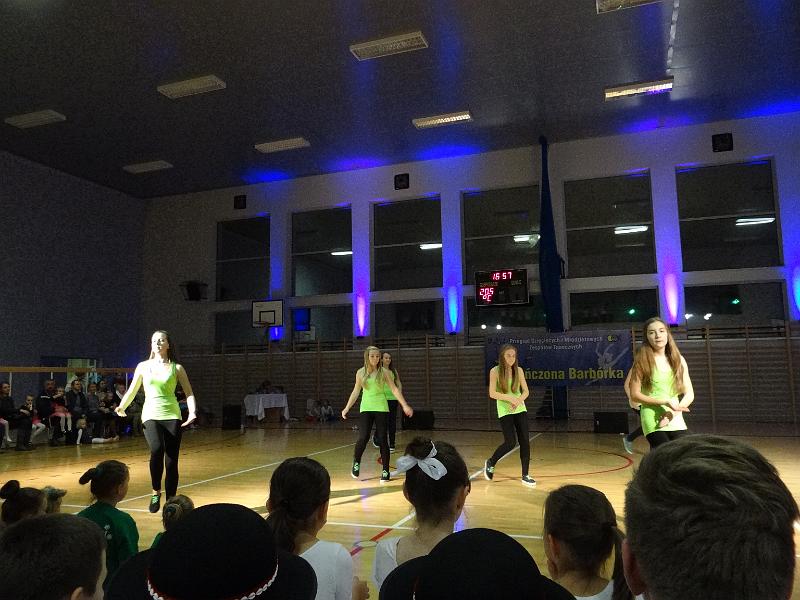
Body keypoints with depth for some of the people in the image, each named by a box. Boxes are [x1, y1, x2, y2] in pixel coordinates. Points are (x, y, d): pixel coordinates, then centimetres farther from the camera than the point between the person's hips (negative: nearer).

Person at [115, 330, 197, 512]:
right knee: (156, 450, -27)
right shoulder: (143, 366, 9)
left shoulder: (176, 368, 6)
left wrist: (192, 412, -12)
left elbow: (189, 393, 5)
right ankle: (156, 492, -7)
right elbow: (132, 390, 14)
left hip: (172, 416, 0)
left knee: (171, 461, -1)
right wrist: (121, 407, -5)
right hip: (151, 415, 0)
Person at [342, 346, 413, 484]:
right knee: (363, 438, -11)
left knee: (382, 439, -2)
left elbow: (394, 389, -2)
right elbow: (355, 392, 13)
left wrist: (405, 405, -10)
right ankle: (356, 463, 16)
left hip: (381, 407, 0)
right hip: (366, 407, 1)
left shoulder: (383, 372, -1)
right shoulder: (360, 372, 4)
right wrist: (347, 408, 13)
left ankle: (385, 471, 8)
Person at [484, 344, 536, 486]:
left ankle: (525, 476, 12)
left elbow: (526, 391, 2)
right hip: (504, 411, -4)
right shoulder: (495, 371, -9)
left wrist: (518, 400, -17)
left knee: (525, 441, 0)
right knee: (510, 443, -8)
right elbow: (492, 394, -12)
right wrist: (510, 398, -22)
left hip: (520, 410, 4)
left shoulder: (519, 370, 1)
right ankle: (490, 462, 19)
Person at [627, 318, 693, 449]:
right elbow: (634, 395, -6)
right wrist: (665, 402, -16)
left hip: (677, 422, 4)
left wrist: (673, 413, -10)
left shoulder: (678, 360, 9)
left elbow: (689, 394, 7)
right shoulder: (642, 361, -2)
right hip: (654, 423, -4)